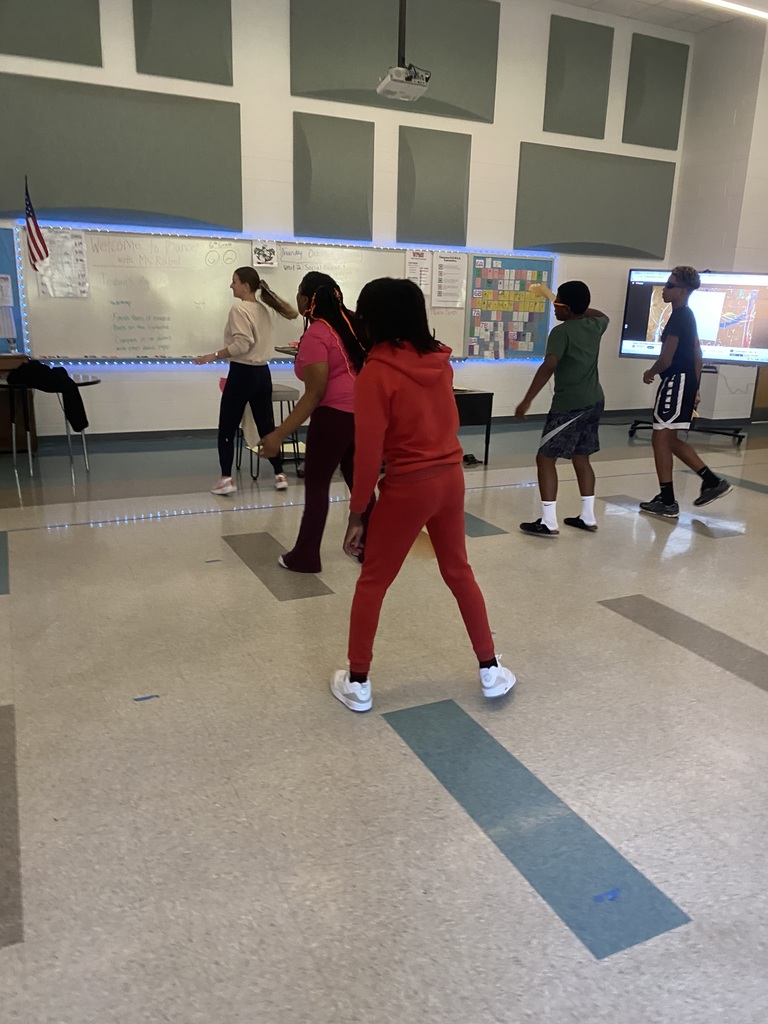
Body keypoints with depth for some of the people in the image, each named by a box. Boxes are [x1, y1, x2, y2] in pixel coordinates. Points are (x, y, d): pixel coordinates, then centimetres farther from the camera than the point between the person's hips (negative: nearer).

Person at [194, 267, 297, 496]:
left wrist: (215, 355, -14)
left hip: (242, 373, -7)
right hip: (262, 373, 7)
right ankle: (279, 475, 15)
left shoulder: (239, 310, -13)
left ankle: (226, 479, 3)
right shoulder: (264, 309, 10)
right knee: (266, 426, 12)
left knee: (227, 429, 3)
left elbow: (242, 344, -21)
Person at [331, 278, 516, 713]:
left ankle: (357, 683, 21)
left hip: (409, 488, -5)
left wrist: (357, 514, -9)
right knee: (459, 572, 21)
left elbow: (369, 453, -16)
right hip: (451, 478, 6)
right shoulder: (440, 360, 2)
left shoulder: (377, 371, -15)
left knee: (372, 583, 11)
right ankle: (491, 670, 29)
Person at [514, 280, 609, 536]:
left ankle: (548, 522, -6)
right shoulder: (595, 325, 9)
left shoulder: (561, 332, -13)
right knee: (581, 457, 18)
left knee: (545, 458, -3)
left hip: (570, 405, -8)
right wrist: (581, 307, 34)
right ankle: (588, 517, 22)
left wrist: (527, 400, -26)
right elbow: (602, 315, 36)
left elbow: (549, 366, -26)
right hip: (594, 402, 8)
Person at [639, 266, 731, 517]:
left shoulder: (678, 318, -15)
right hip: (685, 381, 10)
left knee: (661, 439, -3)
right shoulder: (687, 316, 16)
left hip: (676, 381, -10)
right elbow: (697, 355, 20)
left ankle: (667, 502, 3)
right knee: (669, 439, 17)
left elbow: (666, 359, -19)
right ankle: (712, 481, 20)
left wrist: (650, 373, 0)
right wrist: (694, 388, 22)